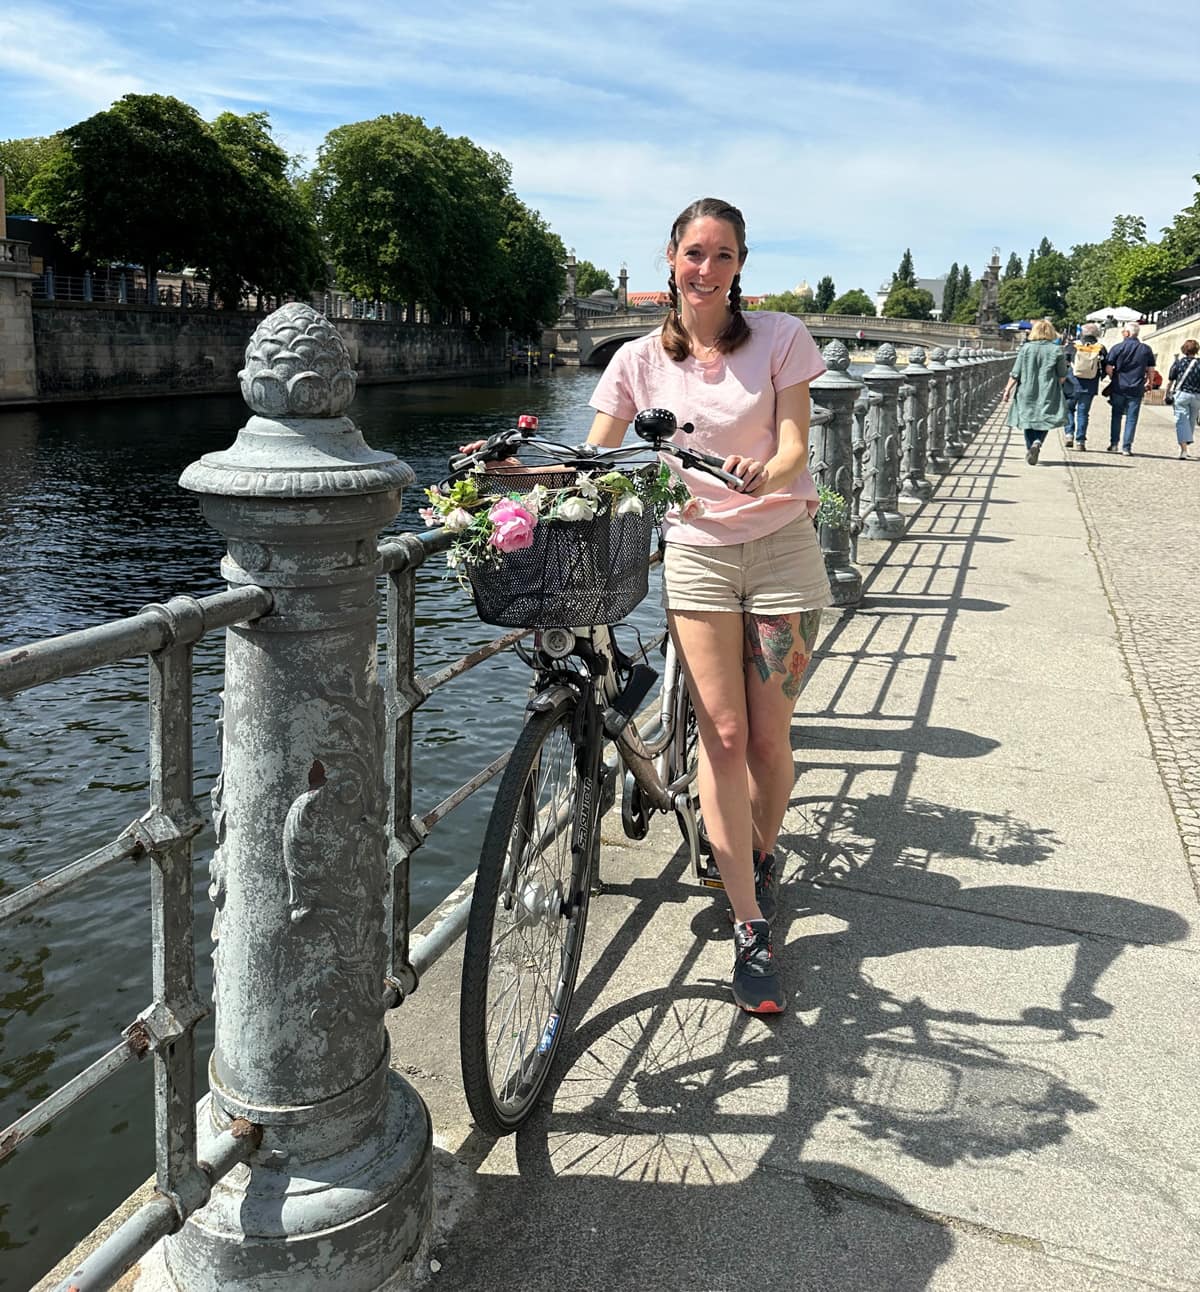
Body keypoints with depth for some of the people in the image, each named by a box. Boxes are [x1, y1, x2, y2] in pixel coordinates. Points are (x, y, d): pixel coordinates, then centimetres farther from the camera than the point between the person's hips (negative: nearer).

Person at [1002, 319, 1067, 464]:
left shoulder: (1026, 348, -3)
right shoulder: (1056, 350, -3)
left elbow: (1015, 374, -4)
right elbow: (1062, 375, 2)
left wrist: (1008, 389, 4)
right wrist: (1056, 387, 21)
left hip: (1027, 392, 1)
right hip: (1048, 393, -1)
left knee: (1028, 419, 12)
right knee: (1044, 419, 8)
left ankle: (1029, 449, 11)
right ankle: (1037, 442, -17)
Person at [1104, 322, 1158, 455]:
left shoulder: (1117, 347, -4)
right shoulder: (1146, 349, 3)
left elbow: (1108, 368, -6)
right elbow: (1151, 370, 5)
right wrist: (1149, 383, 22)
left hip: (1118, 388, -1)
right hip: (1137, 389, 1)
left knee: (1116, 415, 13)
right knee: (1131, 418, 4)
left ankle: (1114, 443, 15)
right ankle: (1126, 447, 1)